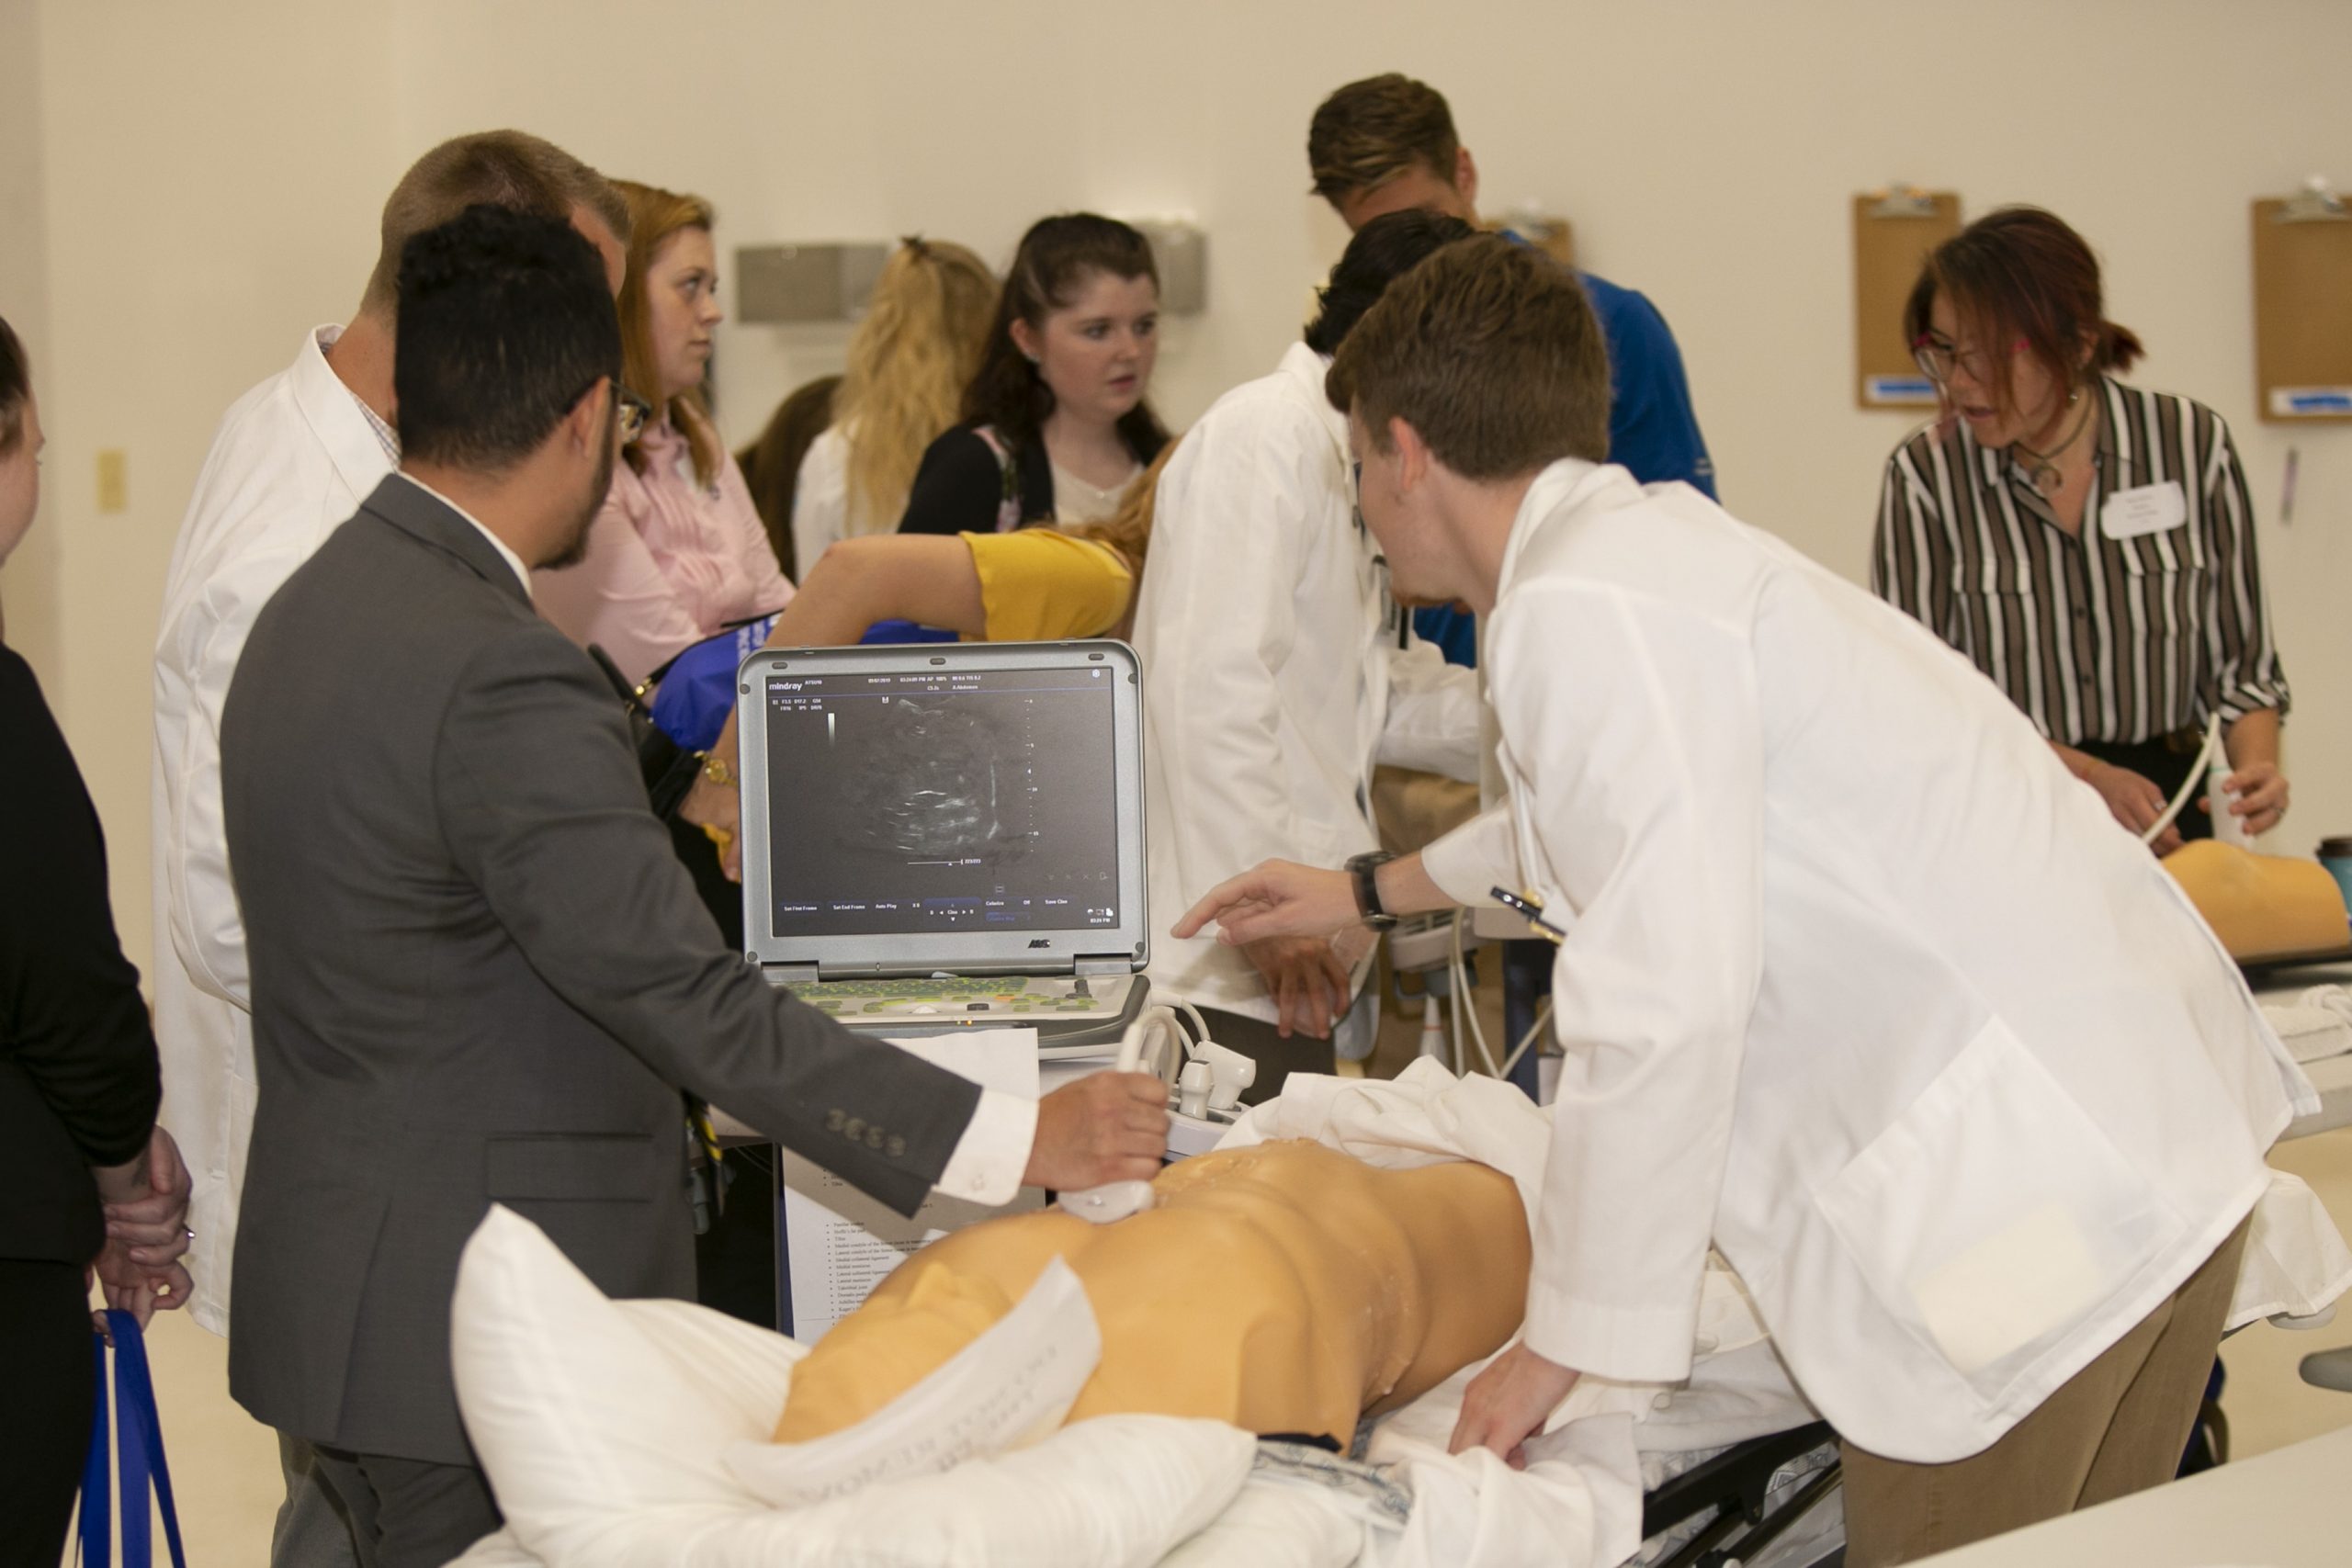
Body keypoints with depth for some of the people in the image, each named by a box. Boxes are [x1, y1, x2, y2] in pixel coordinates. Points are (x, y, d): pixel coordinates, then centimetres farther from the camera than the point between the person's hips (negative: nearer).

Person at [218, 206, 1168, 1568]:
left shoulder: (319, 605, 9)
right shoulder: (498, 678, -23)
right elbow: (690, 1000, -25)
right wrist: (1019, 1143, -23)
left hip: (366, 1294, 10)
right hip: (470, 1339, -10)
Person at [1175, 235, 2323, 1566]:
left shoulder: (1586, 611, -15)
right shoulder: (1657, 540, 17)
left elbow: (1665, 1007, -21)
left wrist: (1569, 1344, -10)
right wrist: (1371, 893, 52)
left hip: (2030, 1193, -10)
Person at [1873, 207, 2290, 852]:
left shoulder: (2193, 444, 5)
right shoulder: (1926, 476, 0)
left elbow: (2240, 658, 14)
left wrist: (2256, 768, -6)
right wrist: (2083, 774, -9)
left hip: (2163, 822, 2)